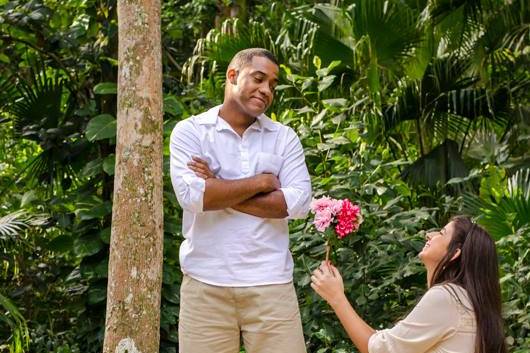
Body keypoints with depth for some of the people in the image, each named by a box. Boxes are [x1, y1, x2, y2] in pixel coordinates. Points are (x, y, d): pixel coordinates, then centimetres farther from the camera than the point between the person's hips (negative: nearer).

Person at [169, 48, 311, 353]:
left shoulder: (285, 137, 9)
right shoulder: (190, 131, 3)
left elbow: (300, 202, -5)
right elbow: (191, 195, -13)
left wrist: (220, 191, -8)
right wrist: (261, 182, -5)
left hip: (271, 282, 2)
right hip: (206, 284, -1)